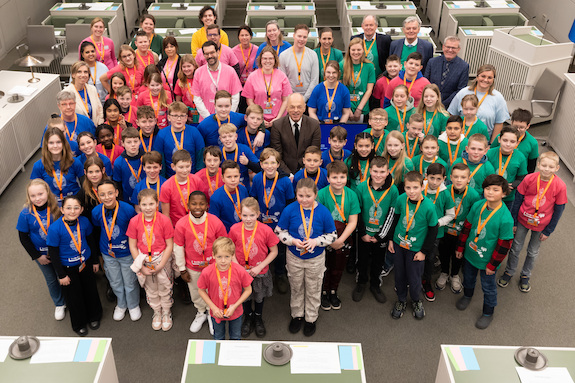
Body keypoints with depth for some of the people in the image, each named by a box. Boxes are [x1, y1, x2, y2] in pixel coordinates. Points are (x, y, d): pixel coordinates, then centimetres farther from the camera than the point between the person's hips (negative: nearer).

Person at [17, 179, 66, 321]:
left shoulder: (56, 209, -19)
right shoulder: (26, 214, -19)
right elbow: (23, 238, -10)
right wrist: (37, 256, -9)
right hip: (41, 254, 0)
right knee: (51, 280, 19)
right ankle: (59, 305, 42)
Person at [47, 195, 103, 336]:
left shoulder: (84, 221, -14)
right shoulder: (55, 228, -26)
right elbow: (53, 253, -16)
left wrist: (95, 261, 11)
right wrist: (61, 275, -13)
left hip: (86, 263, 3)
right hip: (68, 267, -3)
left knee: (90, 291, 19)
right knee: (73, 297, 14)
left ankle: (94, 317, 46)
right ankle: (79, 324, 39)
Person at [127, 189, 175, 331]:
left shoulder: (164, 220, -18)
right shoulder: (134, 221, -13)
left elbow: (169, 246, -12)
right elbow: (132, 246, -5)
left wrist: (160, 266, -15)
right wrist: (141, 266, -9)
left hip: (162, 259, -2)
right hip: (143, 260, 2)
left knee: (165, 288, 13)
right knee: (151, 290, 19)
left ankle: (166, 313, 37)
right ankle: (156, 312, 42)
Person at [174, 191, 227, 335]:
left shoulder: (215, 222, -19)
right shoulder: (181, 224, -18)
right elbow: (178, 248, -6)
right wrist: (182, 269, 0)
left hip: (212, 266, -1)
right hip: (192, 268, 1)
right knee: (196, 293, 22)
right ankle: (201, 313, 52)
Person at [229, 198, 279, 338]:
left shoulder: (266, 230, -22)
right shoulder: (234, 229, -18)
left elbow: (274, 251, -11)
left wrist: (260, 267, -17)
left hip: (261, 272, -1)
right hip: (241, 272, 1)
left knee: (259, 297, 22)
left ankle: (258, 317, 52)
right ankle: (248, 316, 53)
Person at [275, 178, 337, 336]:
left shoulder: (323, 212, -15)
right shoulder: (289, 210, -14)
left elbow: (332, 235, -7)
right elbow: (280, 231, -5)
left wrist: (316, 241, -23)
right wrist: (293, 241, -22)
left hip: (316, 259, -1)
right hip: (294, 257, 1)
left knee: (313, 290, 15)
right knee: (296, 288, 19)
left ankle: (311, 318, 36)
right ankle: (297, 315, 41)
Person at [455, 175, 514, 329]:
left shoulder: (505, 218, -28)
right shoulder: (477, 206, -13)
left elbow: (504, 244, -19)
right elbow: (467, 226, 0)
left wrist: (493, 265, -12)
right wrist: (460, 247, 6)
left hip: (487, 260, -4)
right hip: (470, 253, 4)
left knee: (488, 287, 17)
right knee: (468, 278, 28)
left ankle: (488, 313, 40)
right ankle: (467, 295, 59)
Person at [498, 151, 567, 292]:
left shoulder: (560, 186, -21)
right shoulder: (529, 179, -20)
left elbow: (558, 210, -8)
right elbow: (517, 200, -8)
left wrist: (548, 231, -3)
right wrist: (513, 222, -3)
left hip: (541, 225, 0)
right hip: (523, 220, 0)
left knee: (533, 252, 18)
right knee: (516, 248, 15)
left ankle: (525, 276, 40)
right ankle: (509, 272, 38)